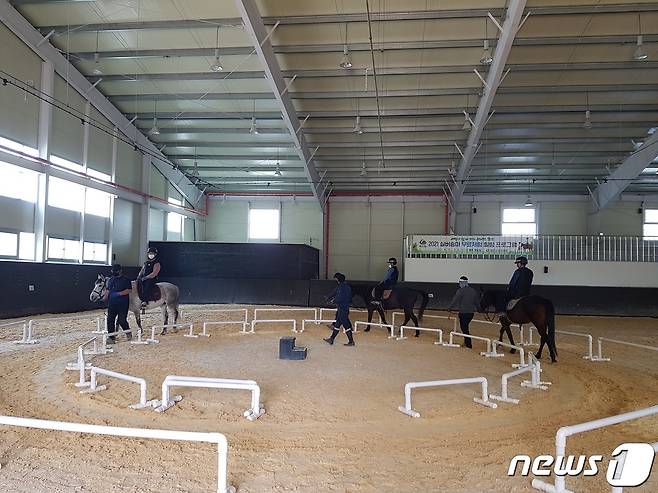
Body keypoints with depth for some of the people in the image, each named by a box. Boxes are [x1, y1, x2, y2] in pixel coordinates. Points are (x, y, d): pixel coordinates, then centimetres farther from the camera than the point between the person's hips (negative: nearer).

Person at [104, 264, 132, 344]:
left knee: (122, 320, -5)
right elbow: (108, 290, 22)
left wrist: (119, 293, -22)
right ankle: (111, 337, 8)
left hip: (123, 304, -6)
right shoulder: (111, 280, 15)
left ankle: (128, 333, 22)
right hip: (112, 303, 6)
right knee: (110, 320, 1)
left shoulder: (126, 280, -5)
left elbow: (129, 290, -13)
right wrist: (105, 298, 7)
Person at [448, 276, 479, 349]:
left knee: (464, 328, 1)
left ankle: (469, 344, 0)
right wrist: (477, 308, 29)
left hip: (463, 312, -6)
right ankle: (466, 342, 22)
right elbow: (477, 301, 17)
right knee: (465, 327, 19)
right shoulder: (473, 291, 8)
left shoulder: (460, 291, -12)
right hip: (471, 312, 6)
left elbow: (454, 300, -11)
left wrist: (450, 308, -2)